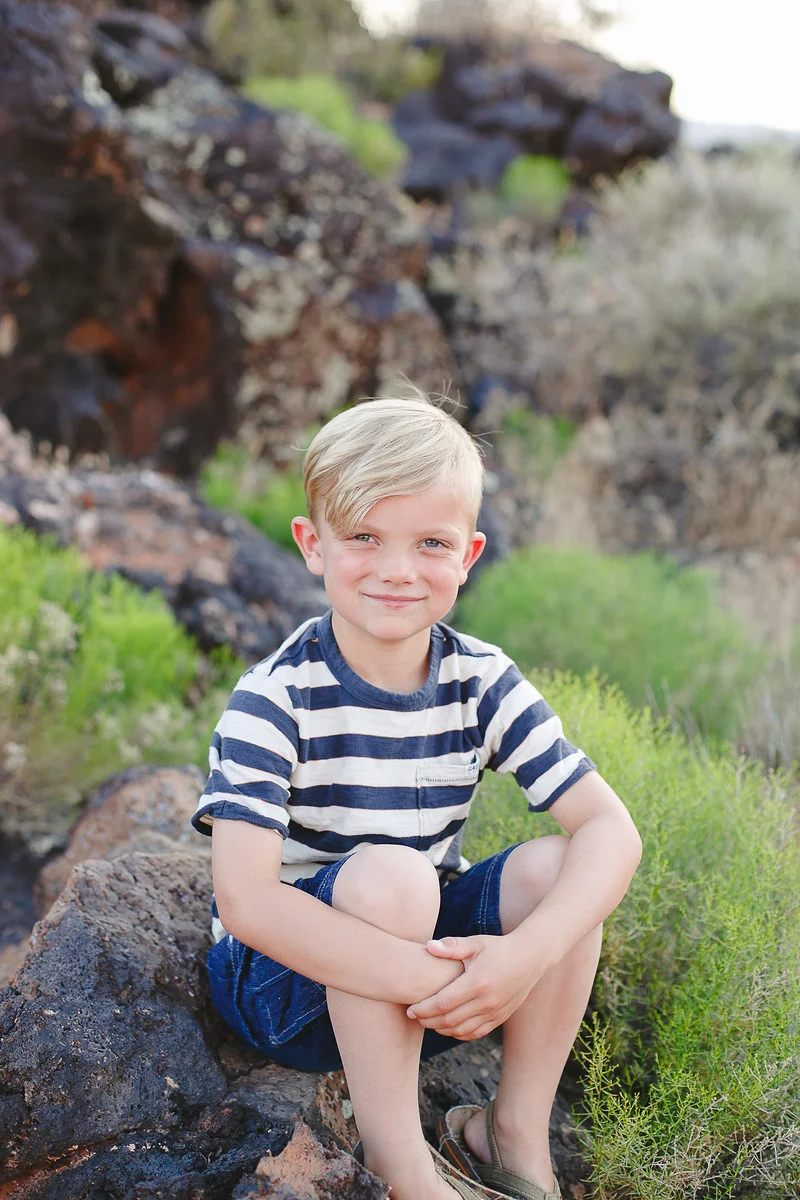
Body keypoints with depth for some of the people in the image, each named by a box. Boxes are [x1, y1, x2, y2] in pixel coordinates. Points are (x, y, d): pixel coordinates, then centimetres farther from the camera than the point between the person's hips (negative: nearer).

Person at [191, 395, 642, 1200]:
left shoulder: (482, 683, -8)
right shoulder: (274, 700, -21)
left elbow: (612, 828, -15)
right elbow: (246, 900, -32)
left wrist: (528, 955, -34)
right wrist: (436, 983, -38)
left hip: (424, 958, 4)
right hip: (285, 977, -4)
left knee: (552, 866, -19)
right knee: (388, 875, -33)